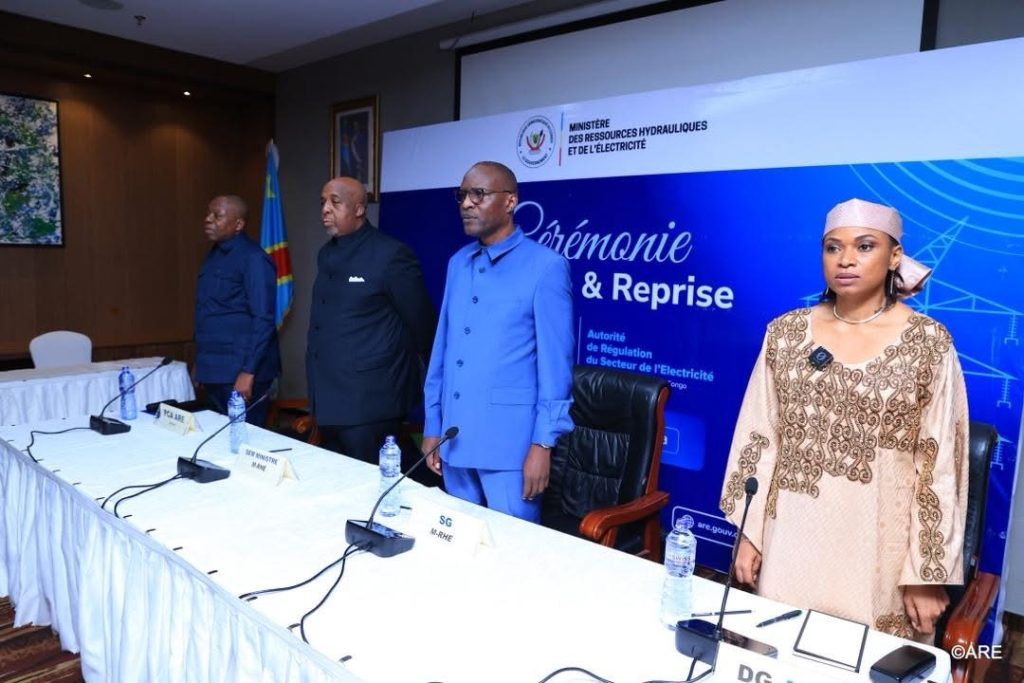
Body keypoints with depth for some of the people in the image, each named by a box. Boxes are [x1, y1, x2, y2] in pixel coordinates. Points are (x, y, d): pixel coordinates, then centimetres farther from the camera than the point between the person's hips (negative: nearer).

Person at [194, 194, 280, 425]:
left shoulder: (253, 258, -13)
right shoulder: (214, 255, 12)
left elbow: (263, 320, -18)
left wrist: (248, 371, -22)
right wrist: (201, 362, 17)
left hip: (240, 371, -8)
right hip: (213, 369, 8)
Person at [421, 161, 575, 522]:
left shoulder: (545, 266, -9)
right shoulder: (457, 264, 10)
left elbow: (555, 363, -10)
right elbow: (442, 347, 13)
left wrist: (543, 443, -12)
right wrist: (432, 424, 11)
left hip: (510, 441, -6)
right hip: (455, 437, 6)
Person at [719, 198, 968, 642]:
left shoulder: (928, 342, -7)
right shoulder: (786, 333, -1)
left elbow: (941, 465, -6)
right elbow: (758, 437, 2)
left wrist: (929, 574, -6)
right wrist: (748, 532, 1)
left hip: (879, 547, -2)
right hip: (793, 539, 2)